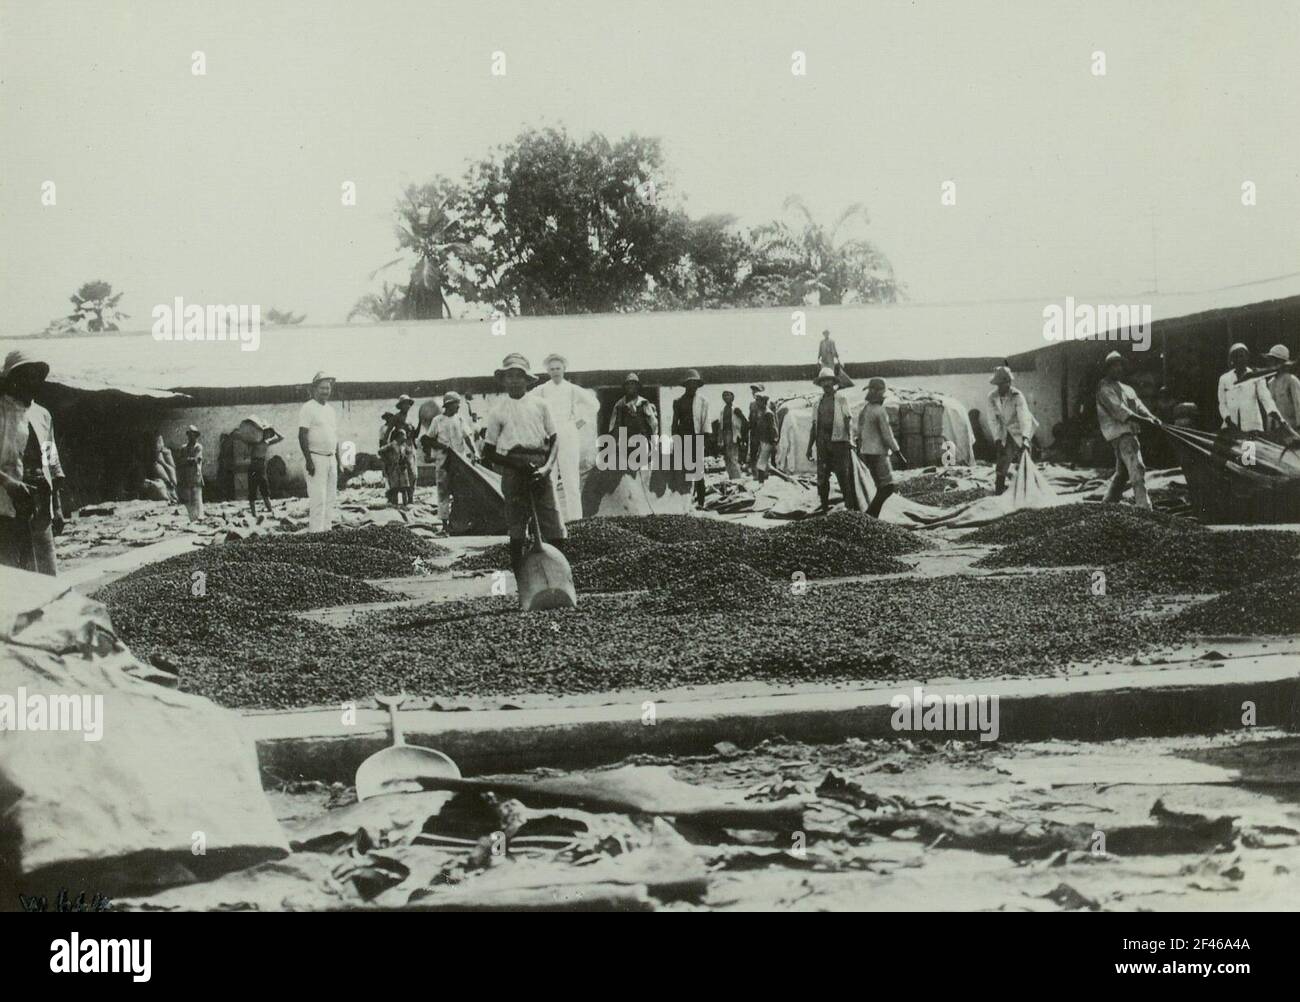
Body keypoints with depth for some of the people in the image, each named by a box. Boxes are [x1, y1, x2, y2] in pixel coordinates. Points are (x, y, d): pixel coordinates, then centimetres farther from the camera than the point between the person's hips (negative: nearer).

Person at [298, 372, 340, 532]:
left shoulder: (330, 409, 16)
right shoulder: (308, 408, -8)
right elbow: (302, 436, -13)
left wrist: (338, 459, 17)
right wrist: (308, 460, -19)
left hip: (331, 458, 8)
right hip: (316, 458, -8)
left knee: (330, 498, 8)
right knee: (318, 498, -12)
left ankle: (327, 528, 12)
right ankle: (316, 530, -11)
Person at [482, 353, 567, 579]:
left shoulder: (539, 404, 11)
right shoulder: (498, 412, 10)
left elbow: (554, 439, 10)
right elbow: (489, 452, 9)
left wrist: (547, 467, -8)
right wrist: (517, 465, -6)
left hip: (539, 469, 0)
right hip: (513, 471, 0)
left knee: (555, 530, -7)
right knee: (516, 529, 0)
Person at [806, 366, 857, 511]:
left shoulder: (841, 400, 3)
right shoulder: (818, 403, 16)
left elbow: (848, 420, -6)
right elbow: (814, 426, 19)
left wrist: (850, 439, -21)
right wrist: (810, 446, 15)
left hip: (838, 441, -4)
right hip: (822, 442, 5)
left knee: (843, 475, -7)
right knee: (822, 475, 4)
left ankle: (850, 506, -3)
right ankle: (824, 505, 12)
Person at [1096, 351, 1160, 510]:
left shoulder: (1127, 389, 23)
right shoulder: (1105, 388, -5)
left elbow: (1139, 406, 8)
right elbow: (1118, 410, -17)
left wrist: (1152, 418, -12)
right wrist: (1144, 420, -24)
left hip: (1129, 432, 9)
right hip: (1118, 433, -9)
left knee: (1122, 472, 17)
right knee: (1136, 469, -20)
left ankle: (1108, 502, 30)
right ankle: (1144, 507, -27)